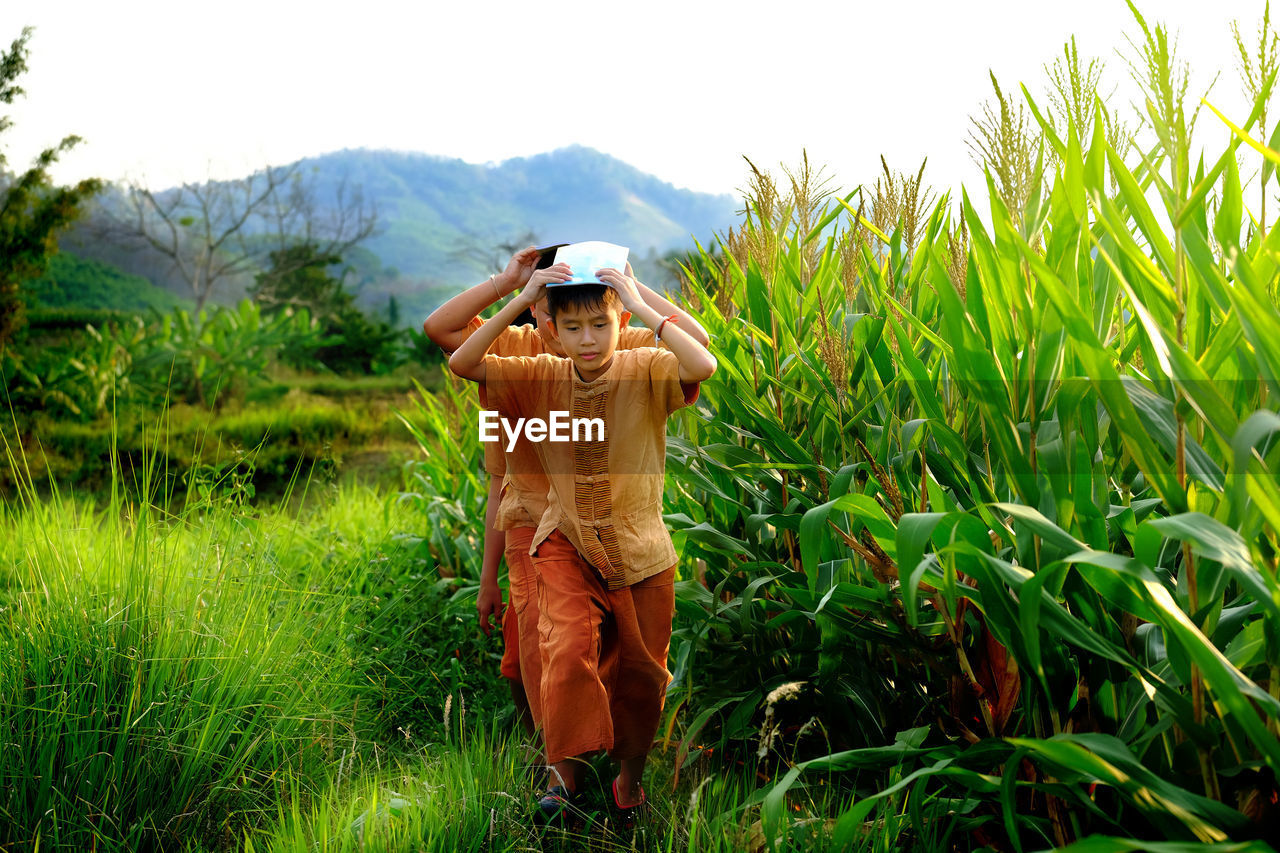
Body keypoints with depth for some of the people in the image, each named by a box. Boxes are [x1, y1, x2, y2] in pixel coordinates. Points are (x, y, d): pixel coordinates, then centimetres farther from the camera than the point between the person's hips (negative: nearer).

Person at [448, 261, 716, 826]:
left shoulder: (647, 372, -12)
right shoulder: (540, 379, -4)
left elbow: (704, 366, -33)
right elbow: (461, 364, -14)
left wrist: (643, 308, -30)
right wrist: (518, 301, -21)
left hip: (639, 550, 0)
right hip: (567, 545, 0)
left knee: (639, 672, 12)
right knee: (569, 650, -22)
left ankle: (630, 775, 37)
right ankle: (565, 772, -3)